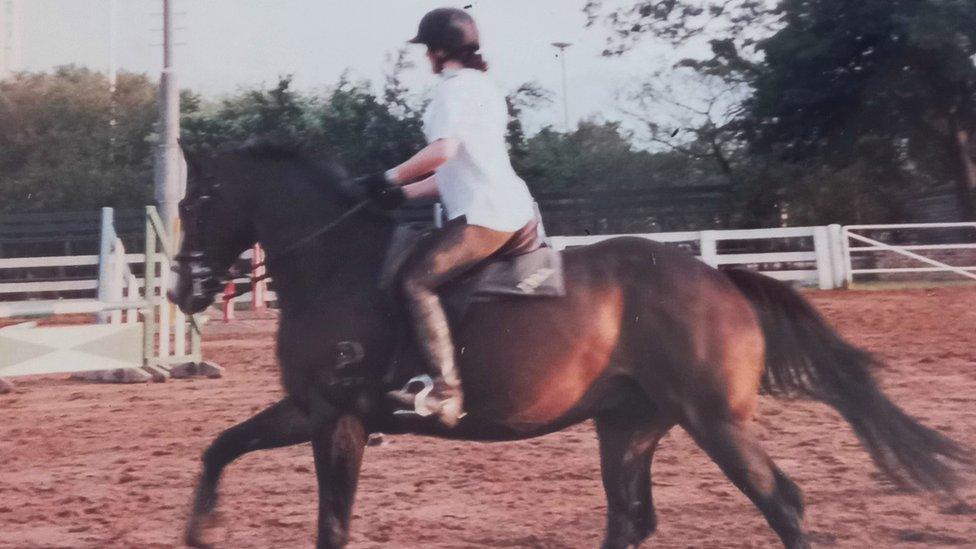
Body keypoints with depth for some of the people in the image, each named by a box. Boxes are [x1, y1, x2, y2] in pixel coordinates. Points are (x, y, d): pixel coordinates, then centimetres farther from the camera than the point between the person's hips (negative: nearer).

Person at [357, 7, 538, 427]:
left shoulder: (454, 87, -6)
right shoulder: (486, 88, 24)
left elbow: (444, 150, -24)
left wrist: (391, 179, -14)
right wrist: (407, 193, 18)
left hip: (485, 216, -10)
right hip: (518, 213, 10)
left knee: (415, 280, -13)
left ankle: (446, 393, -22)